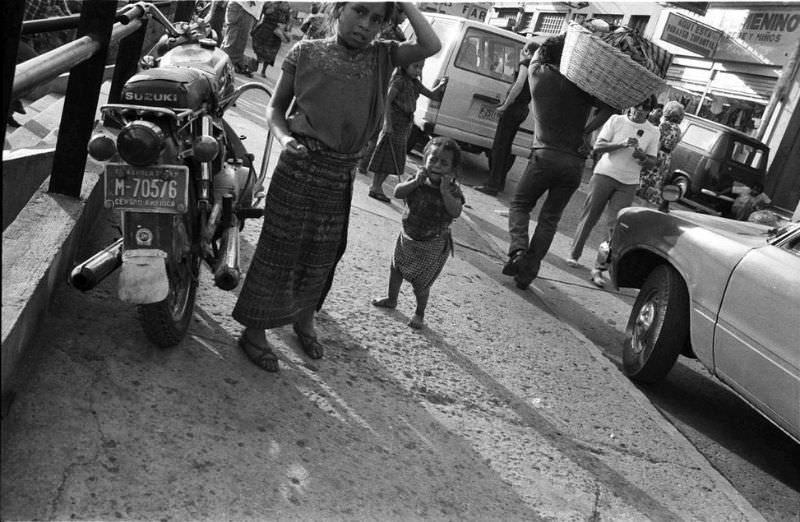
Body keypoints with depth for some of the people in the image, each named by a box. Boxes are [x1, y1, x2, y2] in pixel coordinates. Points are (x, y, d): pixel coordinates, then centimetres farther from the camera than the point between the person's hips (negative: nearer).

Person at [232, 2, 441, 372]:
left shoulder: (382, 57, 7)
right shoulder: (307, 52, 0)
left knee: (322, 256, 17)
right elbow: (275, 106, 4)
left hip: (342, 175, 4)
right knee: (279, 250, 3)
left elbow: (431, 46, -6)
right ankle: (254, 331, 17)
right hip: (300, 166, -3)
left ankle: (305, 318, 39)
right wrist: (285, 138, -15)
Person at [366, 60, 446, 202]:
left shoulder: (415, 83, 11)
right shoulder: (399, 81, -13)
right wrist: (387, 123, -22)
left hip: (405, 126, 8)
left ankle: (377, 186, 19)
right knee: (386, 156, -4)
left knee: (395, 159, 11)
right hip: (394, 125, -8)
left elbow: (431, 94, 19)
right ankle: (375, 188, 3)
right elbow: (387, 101, -17)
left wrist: (440, 86, 4)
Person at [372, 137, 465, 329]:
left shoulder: (452, 190, -17)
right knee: (396, 268, 23)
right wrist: (415, 182, -28)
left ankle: (420, 313, 28)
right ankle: (392, 299, 48)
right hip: (407, 237, 5)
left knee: (421, 282, 3)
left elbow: (456, 212, -32)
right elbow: (397, 193, -16)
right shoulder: (418, 181, -7)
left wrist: (444, 191, -37)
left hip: (433, 245, -5)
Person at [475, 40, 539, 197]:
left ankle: (493, 185, -11)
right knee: (508, 146, 15)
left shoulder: (526, 63, -7)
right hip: (523, 109, 9)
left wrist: (505, 106, -18)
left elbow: (519, 85, -20)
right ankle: (500, 181, 20)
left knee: (499, 146, -9)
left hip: (514, 107, -9)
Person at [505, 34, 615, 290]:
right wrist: (586, 130, -4)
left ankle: (518, 249, -10)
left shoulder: (538, 74, 2)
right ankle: (528, 270, 8)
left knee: (520, 205, 14)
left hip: (545, 155, -1)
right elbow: (609, 106, -6)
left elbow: (538, 52, 22)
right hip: (575, 161, 1)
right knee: (550, 218, 10)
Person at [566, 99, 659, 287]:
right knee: (589, 216, 5)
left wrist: (643, 158, -13)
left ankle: (599, 268, -5)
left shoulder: (653, 132, 8)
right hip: (604, 175, -1)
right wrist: (621, 144, -20)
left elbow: (652, 161, 10)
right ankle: (574, 254, 22)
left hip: (628, 184, 1)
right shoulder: (616, 120, 2)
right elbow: (598, 146, -5)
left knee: (615, 226, -6)